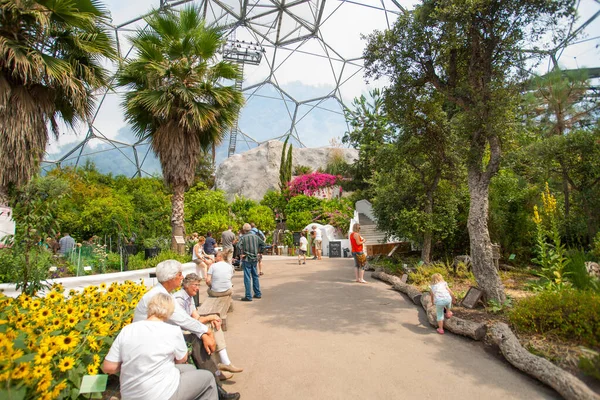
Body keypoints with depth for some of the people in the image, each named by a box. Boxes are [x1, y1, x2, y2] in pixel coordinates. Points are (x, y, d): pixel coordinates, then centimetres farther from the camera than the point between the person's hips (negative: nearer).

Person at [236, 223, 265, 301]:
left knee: (247, 278, -1)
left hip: (246, 259, -5)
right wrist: (258, 252, 14)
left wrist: (241, 254, -13)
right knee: (255, 276, 17)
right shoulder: (256, 236, 4)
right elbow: (263, 244, 10)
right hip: (255, 259, 5)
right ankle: (258, 294, 24)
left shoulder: (243, 237, -10)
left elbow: (238, 246, -25)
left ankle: (248, 296, 0)